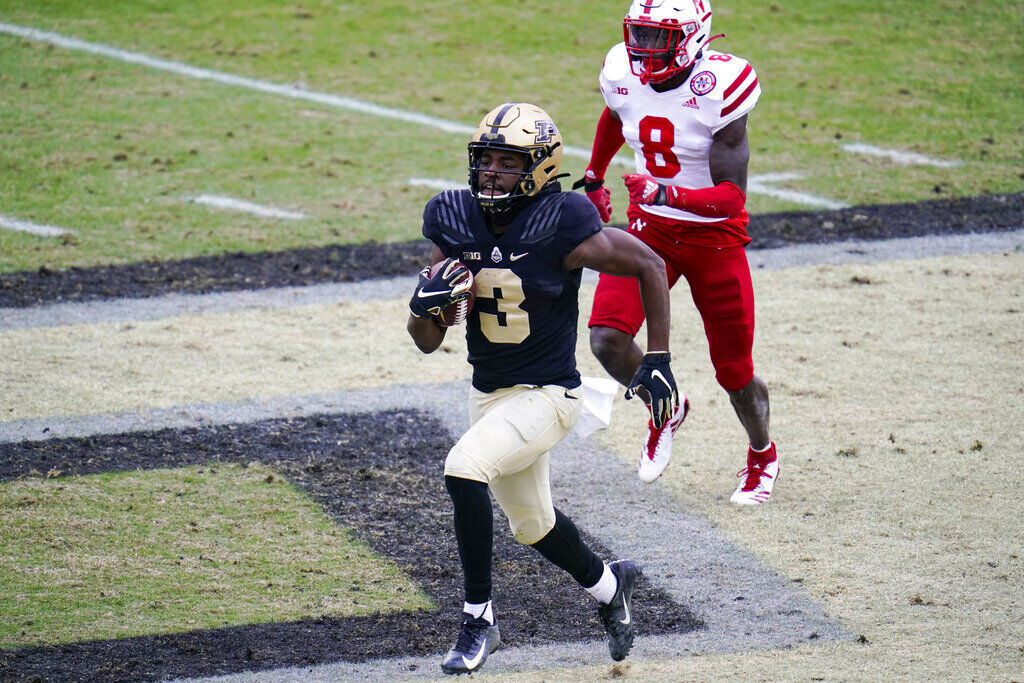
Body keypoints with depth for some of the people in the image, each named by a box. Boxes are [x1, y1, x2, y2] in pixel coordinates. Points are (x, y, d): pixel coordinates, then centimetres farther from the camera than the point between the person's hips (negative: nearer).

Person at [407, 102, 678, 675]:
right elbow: (428, 342, -1)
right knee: (533, 524, 21)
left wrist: (658, 360, -9)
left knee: (465, 466, -29)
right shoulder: (455, 224, -6)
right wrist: (426, 307, -24)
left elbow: (649, 266, -8)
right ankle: (608, 584, 52)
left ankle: (479, 618, -15)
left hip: (547, 395, -7)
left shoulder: (560, 229, -21)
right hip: (488, 393, 7)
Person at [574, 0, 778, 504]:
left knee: (733, 370, 7)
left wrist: (668, 193, -39)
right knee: (607, 338, -17)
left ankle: (762, 457, 38)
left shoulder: (719, 90, -24)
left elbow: (733, 195, -25)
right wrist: (593, 179, 30)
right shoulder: (623, 75, -8)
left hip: (714, 235, -4)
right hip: (648, 229, 4)